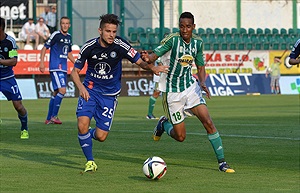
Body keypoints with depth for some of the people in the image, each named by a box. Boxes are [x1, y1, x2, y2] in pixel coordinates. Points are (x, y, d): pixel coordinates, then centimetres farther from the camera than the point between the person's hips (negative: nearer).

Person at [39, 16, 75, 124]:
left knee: (56, 93, 10)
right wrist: (42, 63, -16)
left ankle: (49, 118, 16)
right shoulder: (56, 35, -8)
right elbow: (44, 48, -7)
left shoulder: (69, 37, 14)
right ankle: (54, 116, -10)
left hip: (63, 69, 8)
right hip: (55, 68, -8)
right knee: (62, 90, -18)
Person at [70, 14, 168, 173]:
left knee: (101, 136, -6)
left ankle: (88, 135, 33)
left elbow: (140, 62, -11)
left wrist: (152, 67, -34)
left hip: (109, 95, 0)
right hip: (90, 90, 0)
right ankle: (90, 162, -1)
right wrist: (81, 87, -21)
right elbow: (75, 71, -1)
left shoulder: (121, 46, -15)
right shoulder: (89, 47, -11)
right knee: (82, 124, -22)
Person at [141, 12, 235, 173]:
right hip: (172, 92, -4)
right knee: (180, 137, -1)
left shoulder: (197, 43, 1)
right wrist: (147, 58, -46)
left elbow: (200, 67, 11)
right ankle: (163, 124, 34)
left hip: (190, 87, 4)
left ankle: (222, 162, -4)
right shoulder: (172, 40, -15)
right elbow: (154, 55, -21)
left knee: (208, 122, -11)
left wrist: (202, 82, -9)